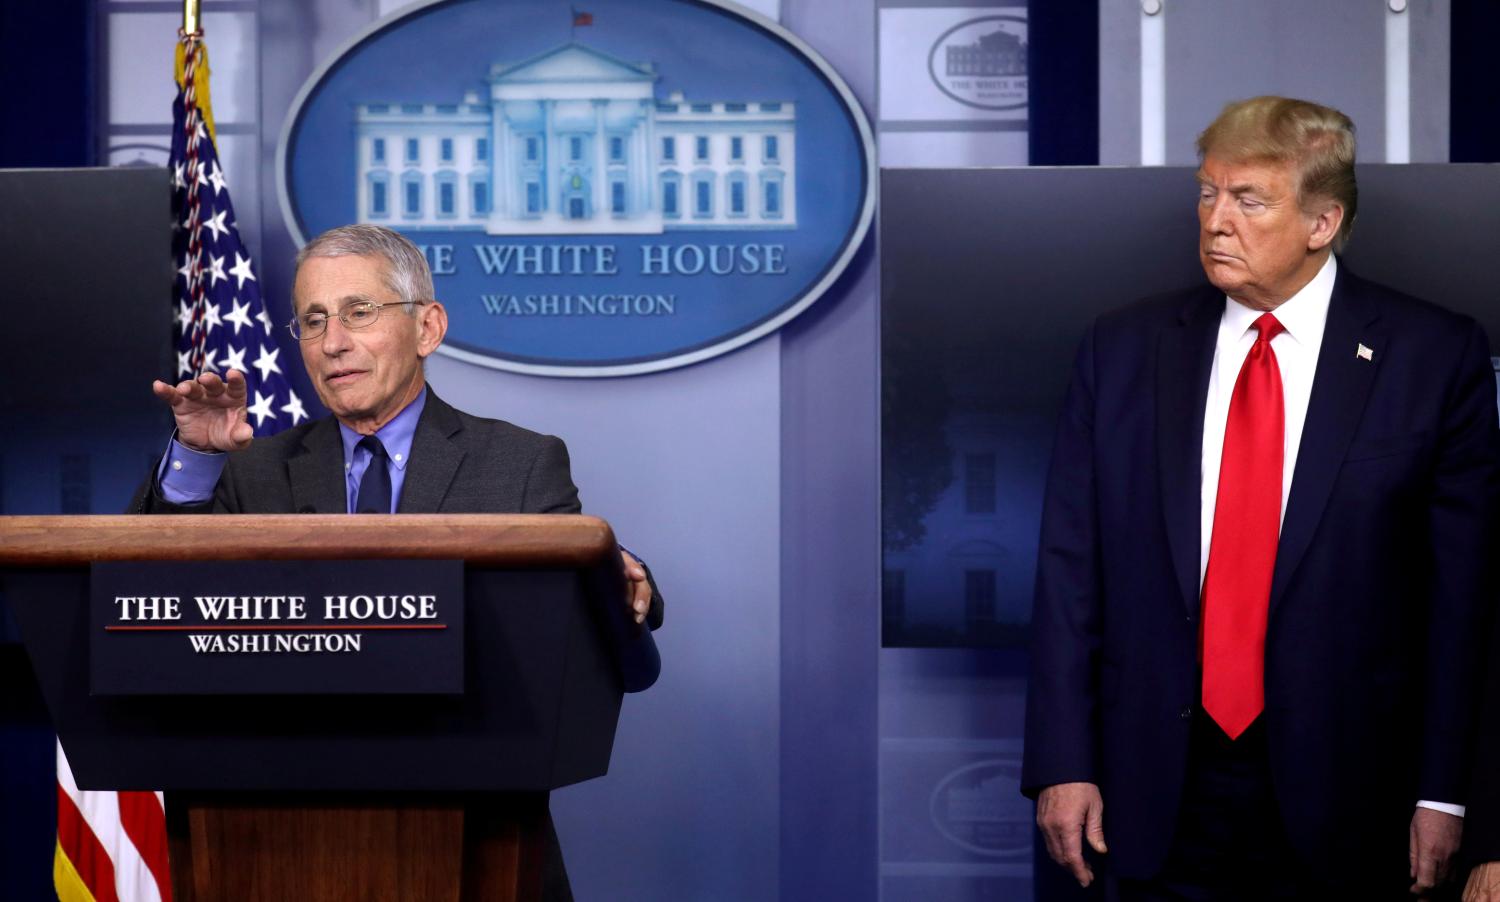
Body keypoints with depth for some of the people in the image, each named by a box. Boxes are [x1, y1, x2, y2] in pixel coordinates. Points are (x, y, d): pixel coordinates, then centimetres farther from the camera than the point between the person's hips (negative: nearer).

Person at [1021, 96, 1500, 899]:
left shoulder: (1434, 356, -3)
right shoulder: (1122, 350, 5)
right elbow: (1071, 569, 4)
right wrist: (1062, 764, -2)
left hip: (1343, 794, -2)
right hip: (1160, 795, 2)